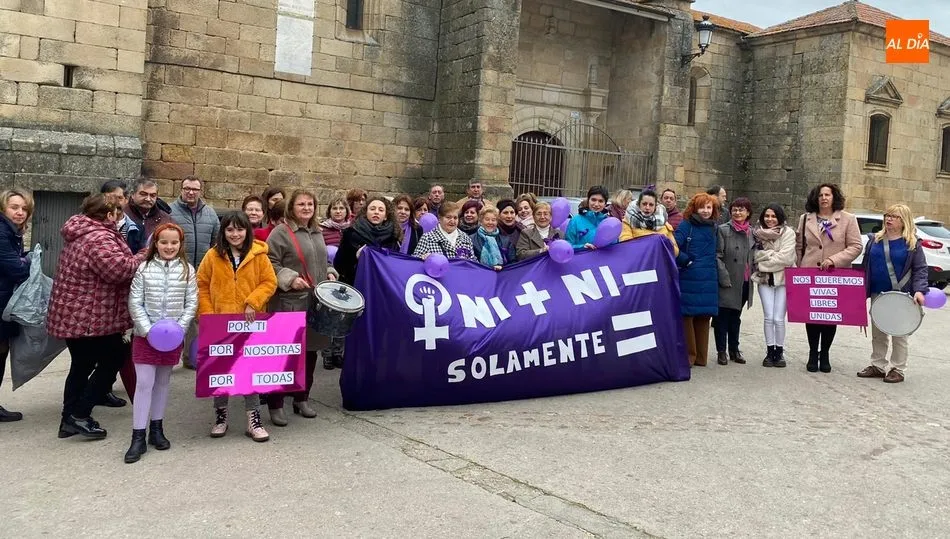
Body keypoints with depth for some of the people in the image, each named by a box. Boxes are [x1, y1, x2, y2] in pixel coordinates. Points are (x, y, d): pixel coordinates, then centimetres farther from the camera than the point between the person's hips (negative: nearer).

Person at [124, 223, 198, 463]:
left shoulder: (187, 270, 0)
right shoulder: (144, 268, -4)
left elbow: (191, 303, 0)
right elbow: (135, 303, -5)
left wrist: (179, 328, -10)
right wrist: (148, 330, -13)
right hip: (146, 334, -2)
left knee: (163, 382, 13)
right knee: (144, 383, -4)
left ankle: (156, 428, 25)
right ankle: (138, 437, 1)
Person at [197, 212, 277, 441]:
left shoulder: (258, 255, -1)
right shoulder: (213, 256, 0)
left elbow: (270, 282, -1)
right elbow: (202, 286, 3)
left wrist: (253, 302, -14)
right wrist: (207, 314, -5)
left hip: (251, 322, -1)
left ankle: (253, 418, 12)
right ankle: (221, 414, 25)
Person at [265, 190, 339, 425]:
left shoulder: (317, 233, 16)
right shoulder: (281, 233, -7)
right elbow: (271, 264, -11)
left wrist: (330, 274, 9)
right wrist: (290, 278, -21)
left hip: (315, 303, 7)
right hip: (289, 303, -7)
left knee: (310, 351, 12)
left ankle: (302, 399, 26)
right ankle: (275, 404, 6)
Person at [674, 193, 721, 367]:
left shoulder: (714, 227, 8)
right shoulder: (686, 225, 0)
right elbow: (674, 246, -5)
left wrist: (714, 270, 4)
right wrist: (686, 261, 0)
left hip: (708, 280, 2)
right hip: (689, 279, -2)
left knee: (704, 317, 6)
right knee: (687, 315, 2)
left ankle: (700, 356, 13)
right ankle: (688, 355, 9)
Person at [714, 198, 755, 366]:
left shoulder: (752, 232, 9)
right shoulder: (723, 230, -5)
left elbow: (754, 256, 17)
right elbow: (718, 256, -10)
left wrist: (753, 274, 4)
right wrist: (724, 278, -16)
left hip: (744, 282, 5)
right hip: (728, 282, -5)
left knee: (735, 317, 16)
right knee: (722, 317, 2)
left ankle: (734, 350, 25)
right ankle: (721, 351, 10)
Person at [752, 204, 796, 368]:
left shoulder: (788, 233, -3)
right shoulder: (758, 233, 6)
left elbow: (786, 257, -13)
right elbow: (756, 255, -2)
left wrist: (765, 262, -9)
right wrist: (775, 254, -12)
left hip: (783, 279, -2)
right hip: (765, 279, 2)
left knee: (779, 318, -4)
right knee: (769, 317, -2)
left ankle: (779, 352, 11)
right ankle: (770, 352, 10)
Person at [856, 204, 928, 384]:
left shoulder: (912, 243, -3)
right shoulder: (874, 240, 8)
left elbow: (920, 269, -5)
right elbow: (865, 266, 12)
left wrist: (919, 290, -19)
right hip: (877, 295, 5)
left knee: (899, 334, 4)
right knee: (877, 333, 12)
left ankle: (897, 369, 12)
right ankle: (878, 365, 22)